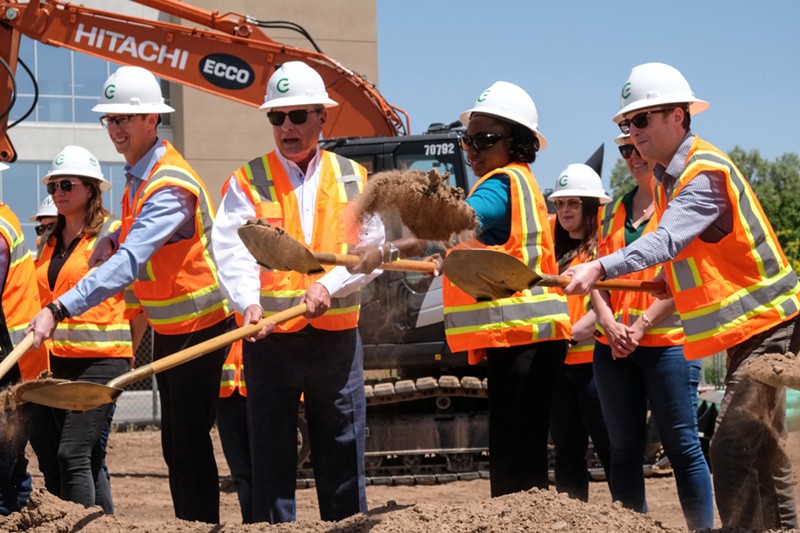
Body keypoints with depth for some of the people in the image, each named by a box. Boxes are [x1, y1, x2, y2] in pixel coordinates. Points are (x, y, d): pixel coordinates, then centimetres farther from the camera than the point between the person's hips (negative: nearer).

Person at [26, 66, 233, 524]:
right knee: (174, 446, 12)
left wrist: (60, 310, -43)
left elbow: (129, 263, -36)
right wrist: (112, 240, -1)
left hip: (199, 327, -9)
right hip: (167, 330, 9)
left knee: (191, 443, -8)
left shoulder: (170, 186, -25)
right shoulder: (138, 174, 5)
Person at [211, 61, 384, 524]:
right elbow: (233, 252, -10)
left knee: (344, 455, 5)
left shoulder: (352, 179, 9)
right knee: (271, 457, 0)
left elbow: (370, 250, 2)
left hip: (337, 335, 1)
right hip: (270, 337, -1)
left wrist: (328, 285, -15)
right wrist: (249, 301, -29)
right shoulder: (248, 182, 4)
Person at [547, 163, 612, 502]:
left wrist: (571, 335, -20)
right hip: (559, 362, 7)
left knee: (609, 448, -7)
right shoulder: (558, 252, 17)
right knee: (567, 449, 9)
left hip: (592, 358, -7)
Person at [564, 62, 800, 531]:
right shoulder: (671, 176, 12)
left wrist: (601, 268, -47)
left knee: (731, 450, -19)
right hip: (749, 327, 11)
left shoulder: (705, 173, -19)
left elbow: (666, 241, -35)